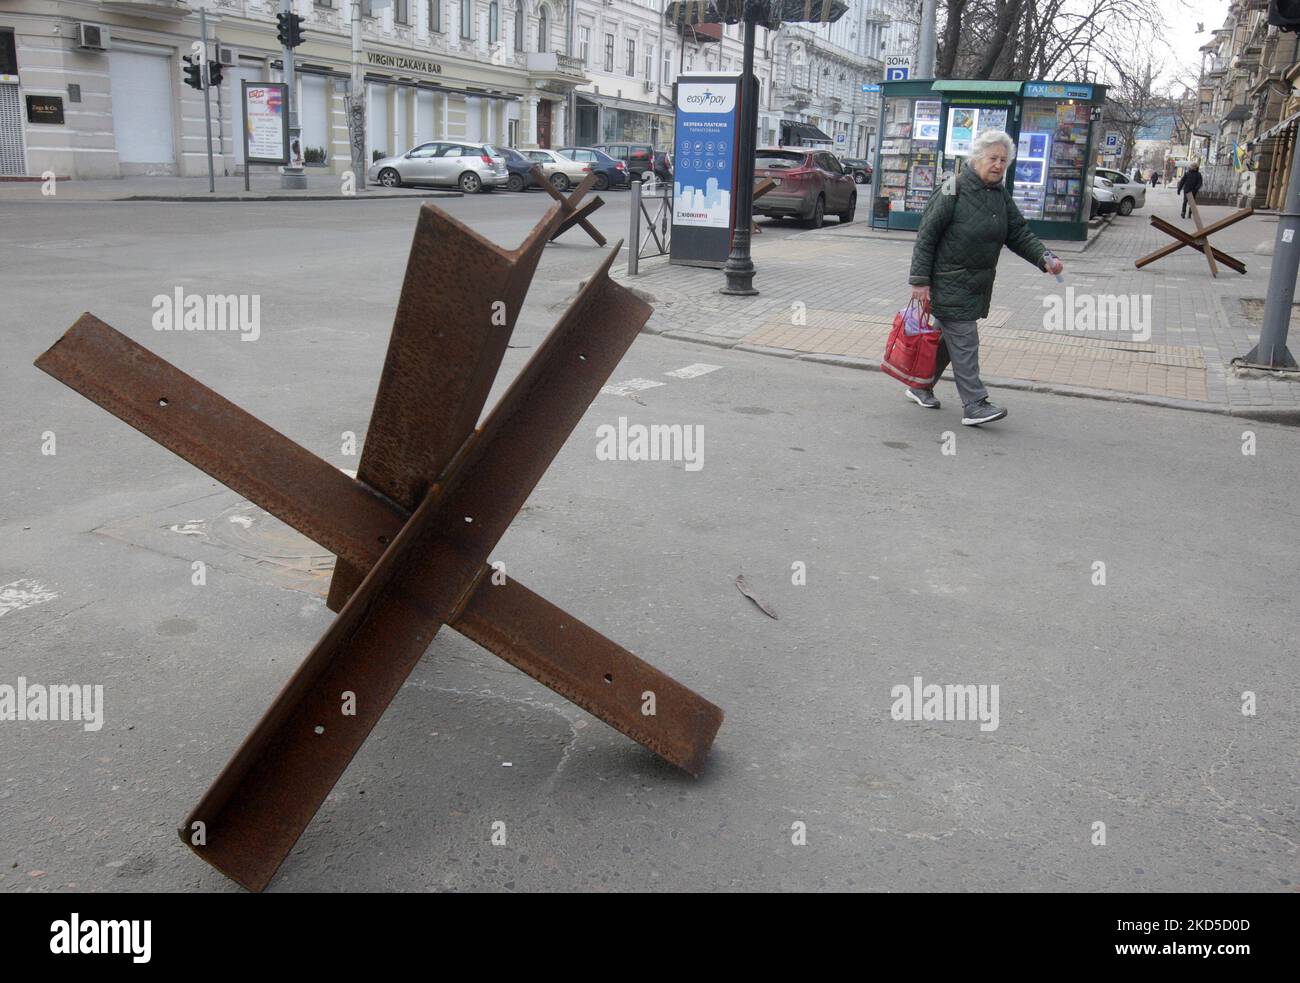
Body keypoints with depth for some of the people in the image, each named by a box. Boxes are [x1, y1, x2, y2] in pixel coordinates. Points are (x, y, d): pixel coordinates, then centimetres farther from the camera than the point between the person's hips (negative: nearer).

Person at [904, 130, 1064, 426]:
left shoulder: (1001, 195, 9)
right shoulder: (954, 190, -12)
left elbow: (1019, 233, 11)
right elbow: (927, 235, -13)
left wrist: (1045, 259, -6)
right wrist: (920, 280, -16)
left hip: (978, 284, 7)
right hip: (948, 282, -7)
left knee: (946, 337, 14)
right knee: (963, 340, -10)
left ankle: (921, 388, 29)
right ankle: (974, 405, -10)